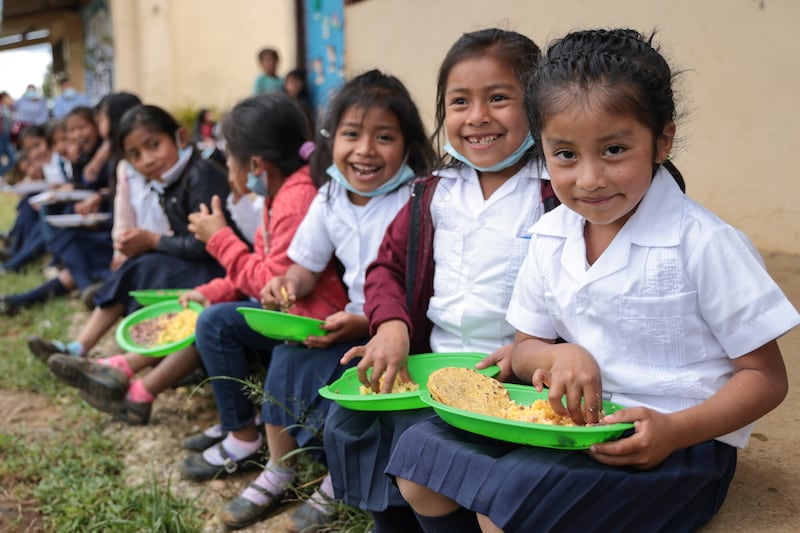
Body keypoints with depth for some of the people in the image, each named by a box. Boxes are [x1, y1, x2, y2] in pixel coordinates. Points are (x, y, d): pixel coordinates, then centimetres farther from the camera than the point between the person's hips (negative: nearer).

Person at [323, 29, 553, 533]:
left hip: (505, 372, -6)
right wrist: (392, 325, -5)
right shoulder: (435, 194, 11)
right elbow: (389, 264, 14)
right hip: (430, 358, 6)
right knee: (346, 423, -4)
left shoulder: (558, 193, -8)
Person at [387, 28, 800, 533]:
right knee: (419, 454, -7)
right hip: (574, 420, 6)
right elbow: (527, 346, 11)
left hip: (679, 440, -6)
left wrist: (674, 430, -25)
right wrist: (558, 357, -14)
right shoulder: (550, 237, 2)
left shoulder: (705, 244, -15)